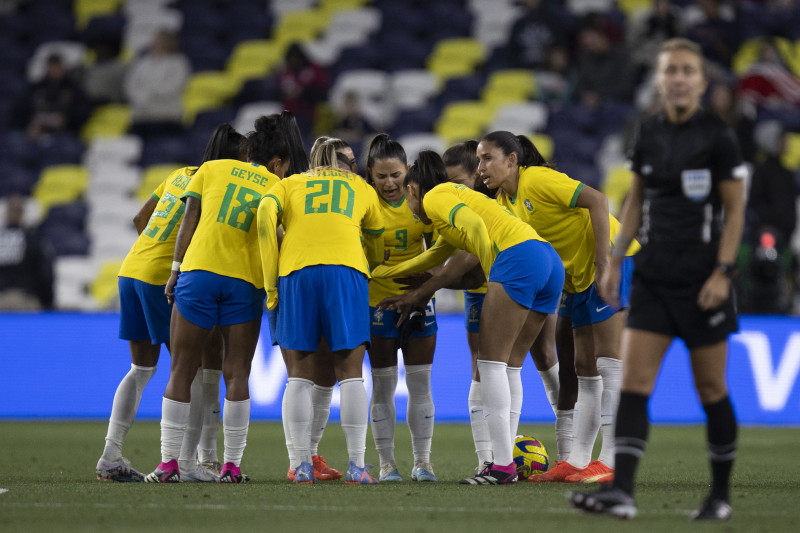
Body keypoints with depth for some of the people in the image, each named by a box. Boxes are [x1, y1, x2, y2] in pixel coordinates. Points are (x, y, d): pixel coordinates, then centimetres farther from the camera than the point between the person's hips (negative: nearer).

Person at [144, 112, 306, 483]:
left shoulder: (212, 169, 13)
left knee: (181, 371, 4)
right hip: (245, 281, 0)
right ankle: (231, 465, 1)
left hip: (199, 271, 0)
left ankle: (168, 462, 0)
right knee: (237, 374, 6)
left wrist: (176, 270, 6)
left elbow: (189, 220, 6)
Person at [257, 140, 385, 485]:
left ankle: (302, 466, -2)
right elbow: (376, 243, 32)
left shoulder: (290, 184, 23)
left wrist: (271, 285, 3)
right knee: (350, 375, 2)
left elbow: (266, 214, 3)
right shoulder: (362, 189, 26)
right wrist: (374, 273, 53)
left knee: (300, 376, 4)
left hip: (296, 273, 0)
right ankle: (356, 466, -5)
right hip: (347, 270, 0)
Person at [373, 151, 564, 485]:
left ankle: (503, 466, -13)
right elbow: (434, 257, 48)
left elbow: (473, 224, -13)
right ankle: (502, 458, 7)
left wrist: (493, 275, -6)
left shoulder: (433, 197, 7)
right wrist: (379, 273, 57)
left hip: (518, 257, -9)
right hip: (550, 261, 9)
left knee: (491, 362, -6)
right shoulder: (455, 196, 35)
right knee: (503, 366, 11)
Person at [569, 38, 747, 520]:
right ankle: (622, 491, -13)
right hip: (653, 277, 4)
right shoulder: (648, 136, 7)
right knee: (634, 381, -7)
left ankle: (721, 495, 16)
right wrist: (615, 260, 11)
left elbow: (736, 210, -6)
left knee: (711, 390, 3)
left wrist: (722, 272, -13)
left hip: (702, 279, -4)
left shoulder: (718, 137, -7)